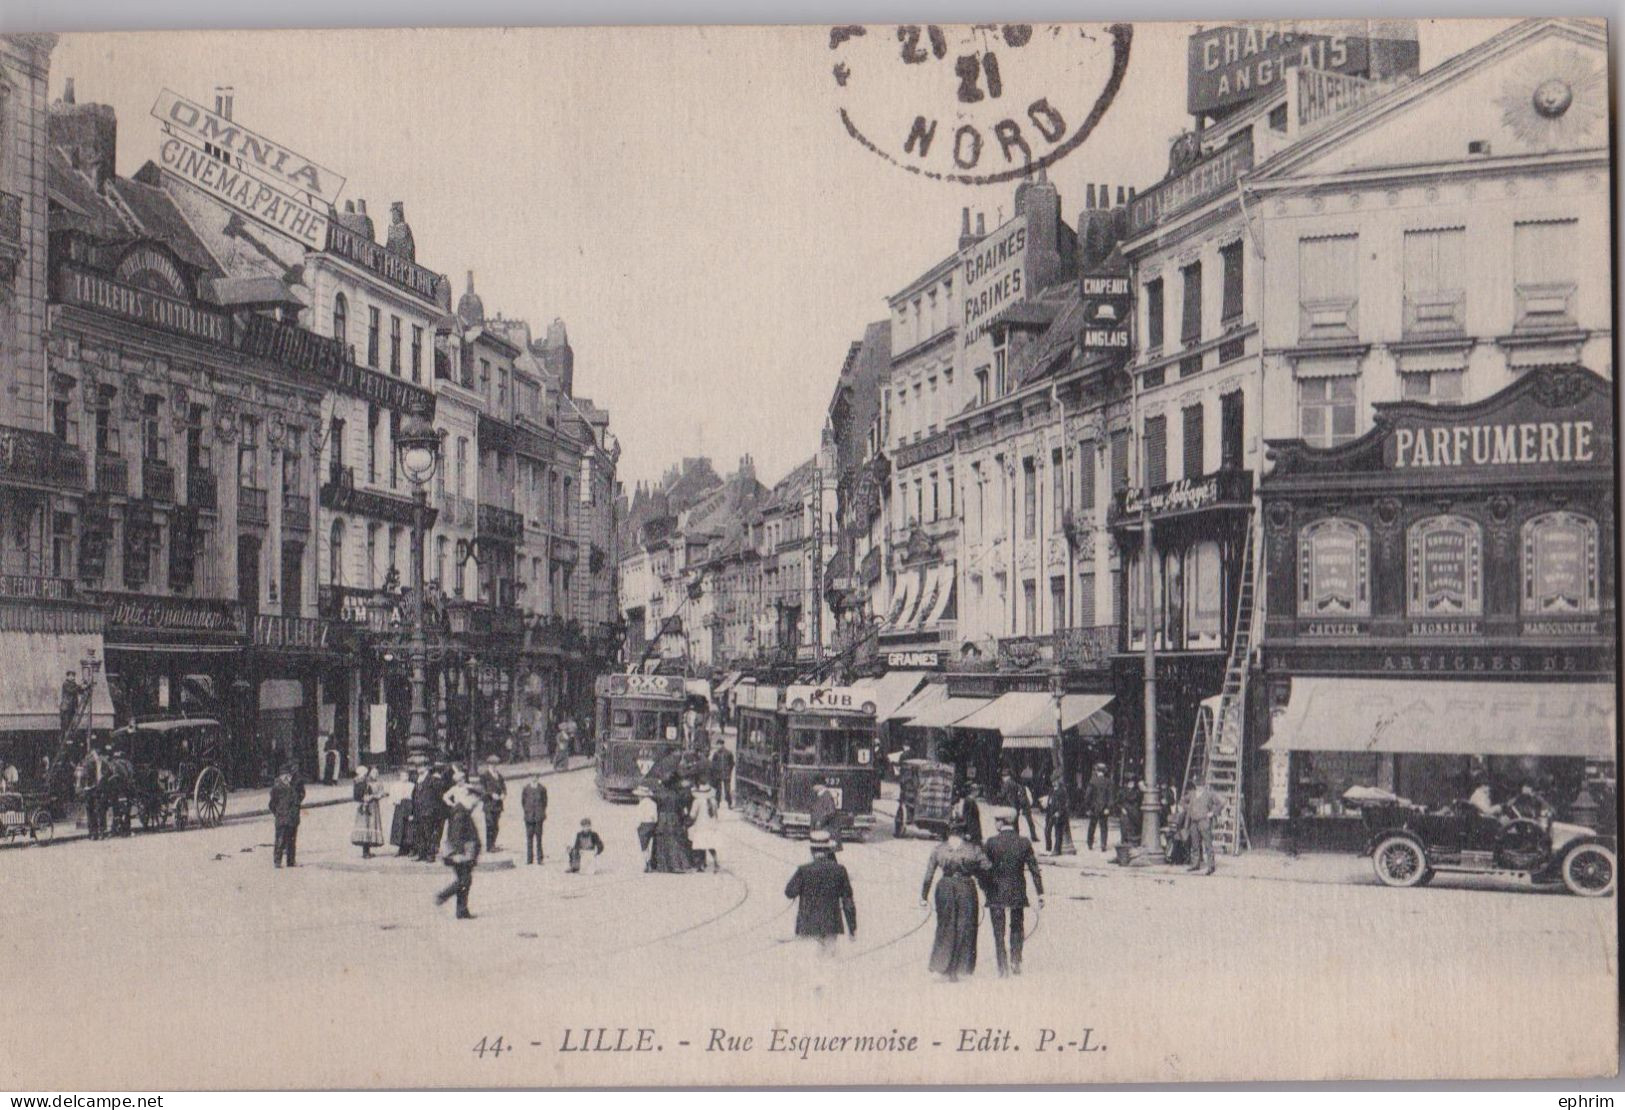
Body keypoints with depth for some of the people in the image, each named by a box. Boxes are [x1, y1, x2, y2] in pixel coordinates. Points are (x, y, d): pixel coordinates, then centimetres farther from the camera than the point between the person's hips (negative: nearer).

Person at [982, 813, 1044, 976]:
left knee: (999, 932, 5)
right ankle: (1016, 962, 10)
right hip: (1018, 893, 2)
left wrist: (985, 889, 9)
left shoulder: (991, 842, -9)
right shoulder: (1024, 842, -2)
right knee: (1017, 928, 19)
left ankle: (1003, 967, 1)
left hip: (996, 893, -2)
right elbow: (1034, 869, -1)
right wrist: (1040, 894, 3)